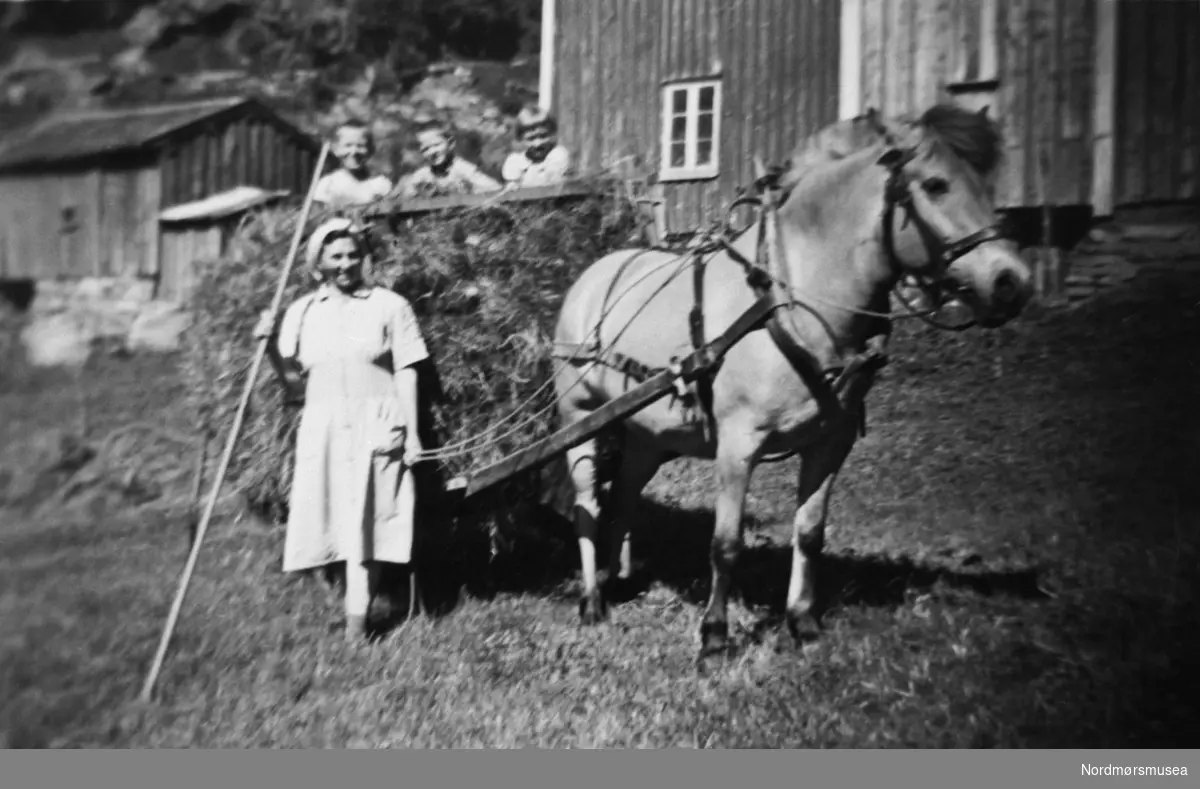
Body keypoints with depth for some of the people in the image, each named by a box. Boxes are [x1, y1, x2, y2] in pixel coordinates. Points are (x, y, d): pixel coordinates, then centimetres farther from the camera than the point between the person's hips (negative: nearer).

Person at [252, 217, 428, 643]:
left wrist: (412, 431, -4)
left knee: (365, 520, -4)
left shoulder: (389, 305, 2)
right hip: (322, 426, 3)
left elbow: (406, 372, 1)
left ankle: (357, 616, 1)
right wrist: (272, 345, -6)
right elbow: (294, 375, 12)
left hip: (375, 425, -3)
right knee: (333, 517, 3)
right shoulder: (302, 311, 10)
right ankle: (355, 598, 21)